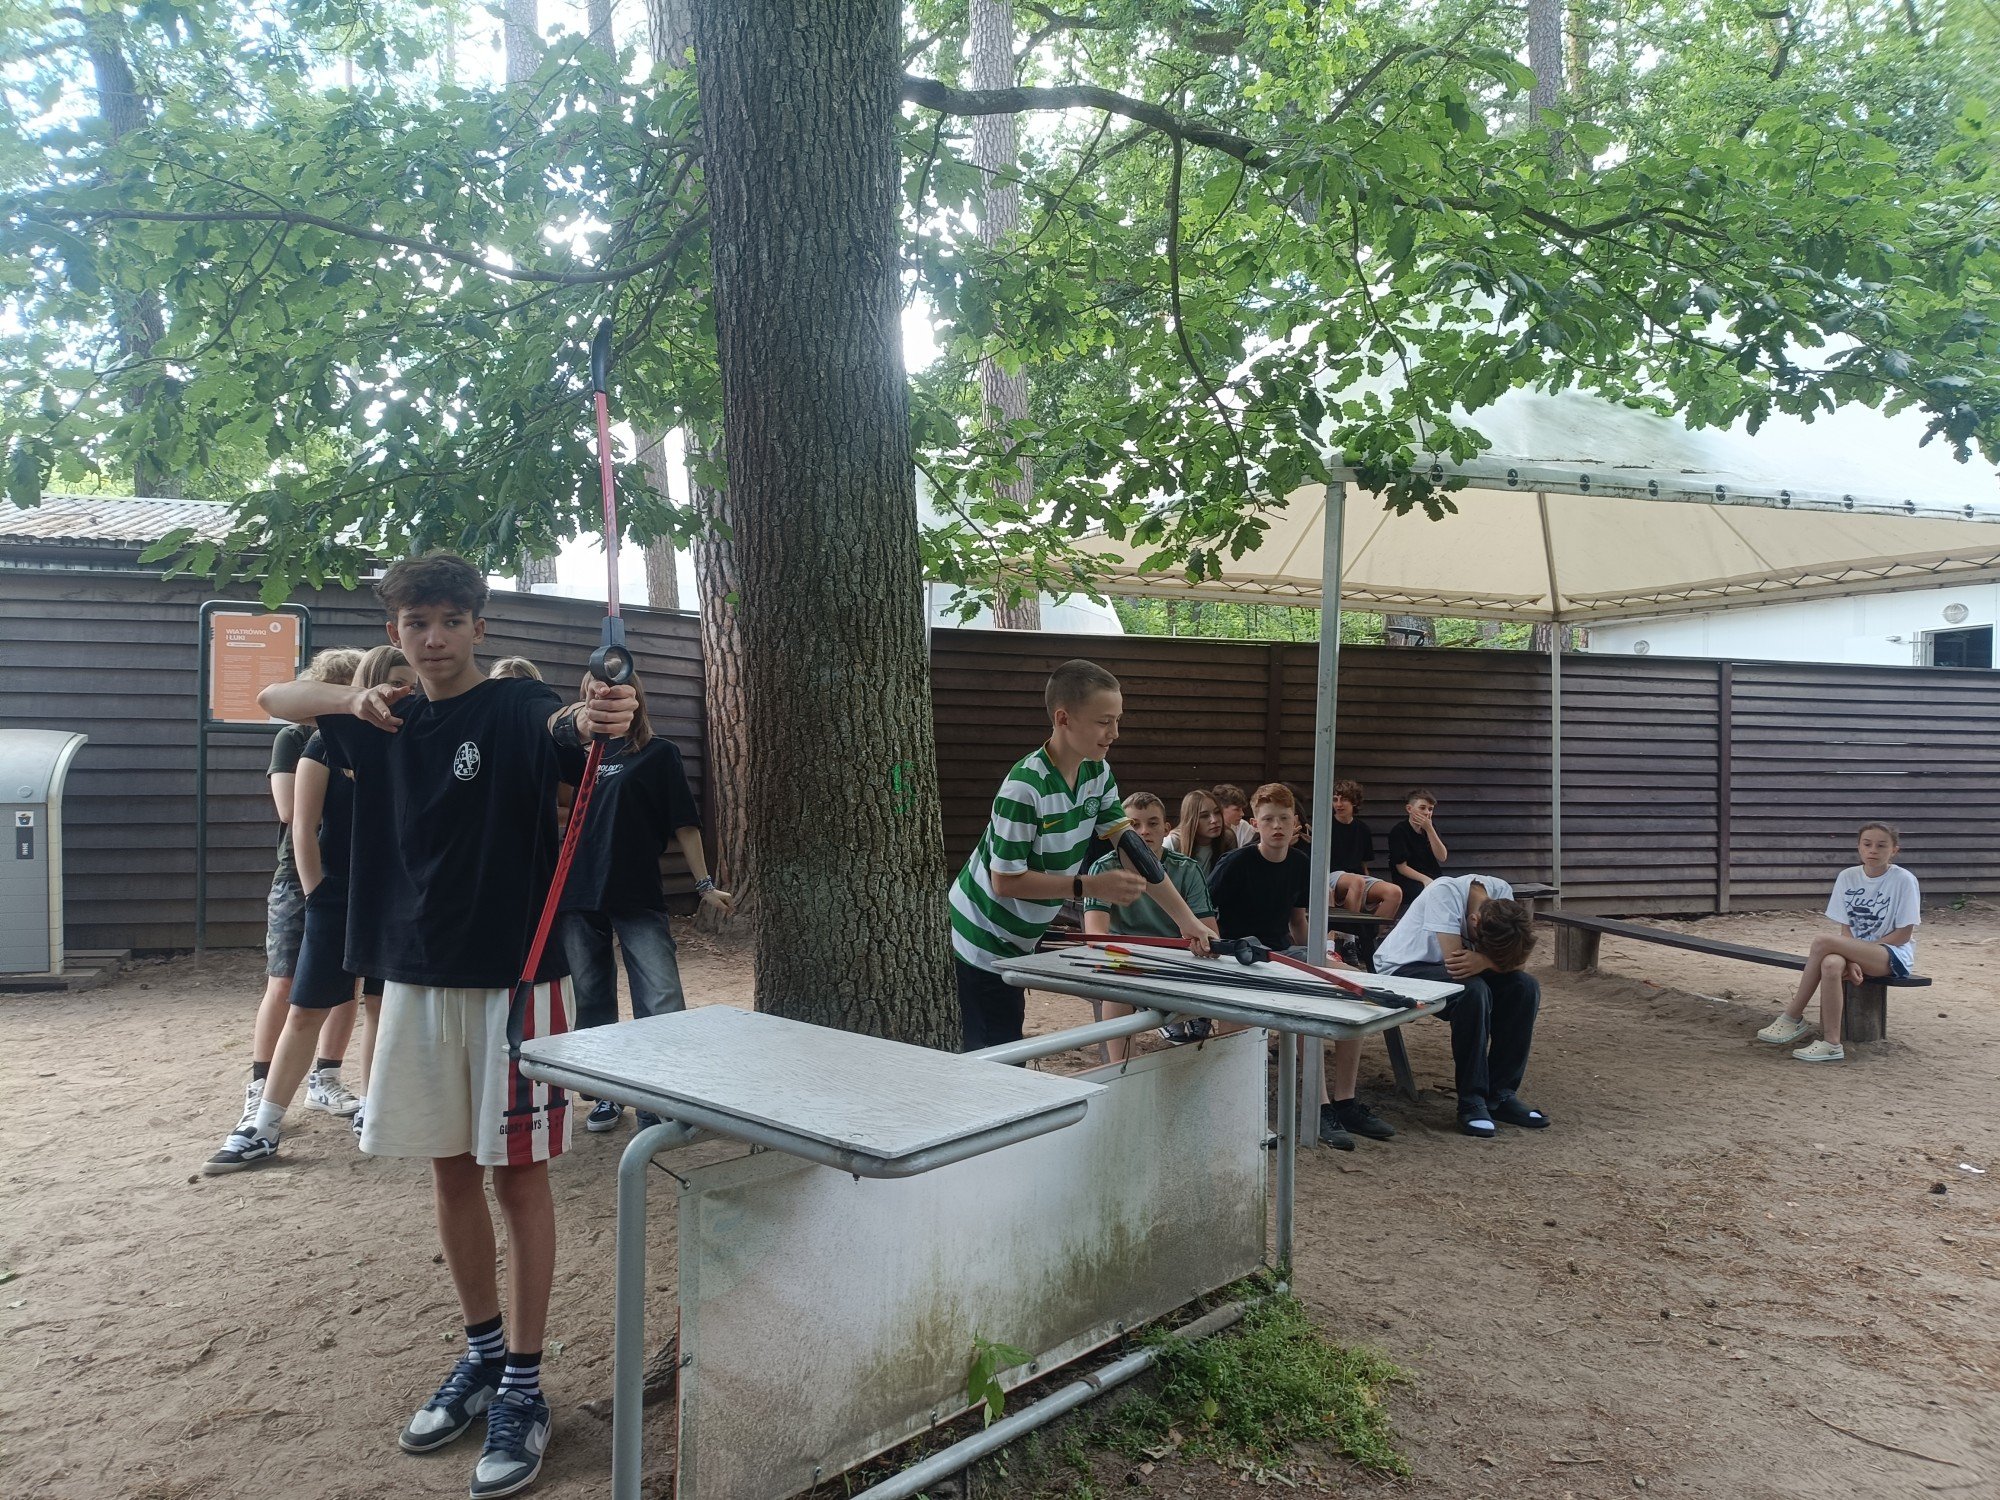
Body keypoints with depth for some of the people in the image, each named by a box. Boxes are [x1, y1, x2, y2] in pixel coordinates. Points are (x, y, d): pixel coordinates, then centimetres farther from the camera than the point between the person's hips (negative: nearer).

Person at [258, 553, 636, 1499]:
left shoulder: (515, 710, -10)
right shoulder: (383, 722, 7)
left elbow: (562, 726, -32)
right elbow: (272, 697, 15)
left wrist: (598, 718, -58)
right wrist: (352, 699, -7)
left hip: (513, 977, -5)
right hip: (415, 977, 6)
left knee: (516, 1172, 3)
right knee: (450, 1170, 15)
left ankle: (523, 1384, 16)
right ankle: (481, 1352, 32)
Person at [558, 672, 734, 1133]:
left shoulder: (660, 754, 3)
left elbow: (684, 823, 1)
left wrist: (704, 884, -4)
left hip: (638, 896, -4)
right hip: (578, 895, 4)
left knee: (662, 1002, -10)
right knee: (591, 1001, 11)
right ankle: (607, 1093, 25)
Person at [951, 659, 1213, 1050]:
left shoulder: (1098, 774, -1)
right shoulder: (1025, 788, -28)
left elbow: (1132, 851, 0)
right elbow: (1006, 881, -23)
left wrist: (1186, 918, -6)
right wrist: (1089, 886, -26)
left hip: (1018, 943, 8)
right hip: (981, 942, -8)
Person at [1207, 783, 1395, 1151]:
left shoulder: (1301, 864, 9)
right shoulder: (1237, 864, -10)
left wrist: (1319, 956, 6)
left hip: (1285, 951, 7)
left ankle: (1344, 1101, -10)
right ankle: (1320, 1107, -29)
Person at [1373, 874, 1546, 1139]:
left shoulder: (1502, 892, -13)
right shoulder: (1444, 892, -30)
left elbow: (1518, 960, -17)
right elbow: (1453, 960, -35)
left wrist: (1483, 961, -35)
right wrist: (1492, 959, -26)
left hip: (1446, 969, 7)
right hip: (1403, 968, -7)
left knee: (1525, 986, -15)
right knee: (1473, 990, -33)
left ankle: (1499, 1095, -6)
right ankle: (1471, 1103, -21)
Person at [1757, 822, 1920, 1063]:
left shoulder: (1904, 880, -9)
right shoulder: (1848, 877, 3)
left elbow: (1904, 934, -9)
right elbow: (1846, 929, 2)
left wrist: (1860, 949, -15)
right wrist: (1852, 959, -16)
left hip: (1894, 955, -4)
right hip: (1857, 953, 4)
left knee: (1822, 943, -30)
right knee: (1831, 965, -34)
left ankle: (1793, 1017, -21)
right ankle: (1830, 1043, -30)